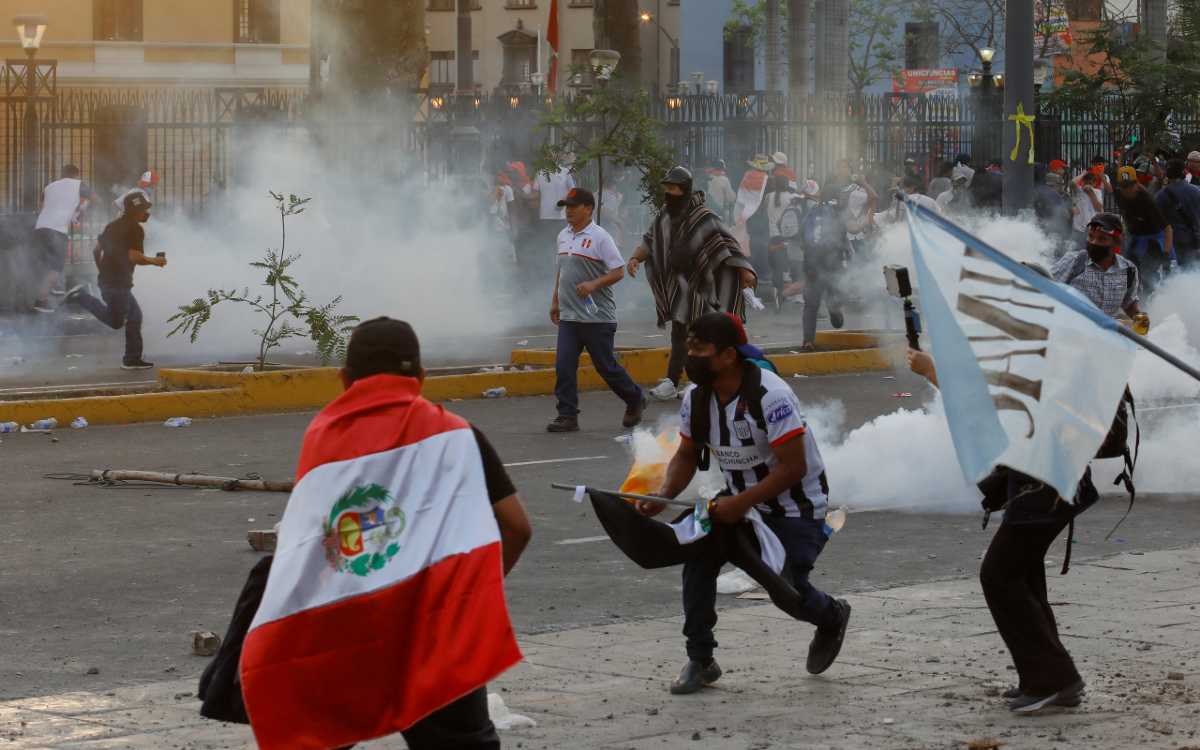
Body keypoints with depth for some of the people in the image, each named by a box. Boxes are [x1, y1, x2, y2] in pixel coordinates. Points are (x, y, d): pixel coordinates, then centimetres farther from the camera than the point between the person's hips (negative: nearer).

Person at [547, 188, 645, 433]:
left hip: (597, 316, -6)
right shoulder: (563, 236, 12)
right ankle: (567, 416, -1)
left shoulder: (599, 237, -11)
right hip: (568, 316, 6)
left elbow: (618, 272, -14)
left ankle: (635, 401, 25)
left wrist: (593, 284, -27)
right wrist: (555, 300, 21)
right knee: (564, 366, -4)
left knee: (606, 366, 3)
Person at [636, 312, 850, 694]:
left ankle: (831, 617, 25)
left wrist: (741, 503, -31)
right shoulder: (696, 398, -7)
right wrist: (664, 495, -14)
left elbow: (793, 467, -28)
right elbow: (687, 455, 5)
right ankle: (700, 661, -6)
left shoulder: (770, 396, -29)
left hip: (798, 506, -6)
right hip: (739, 500, 6)